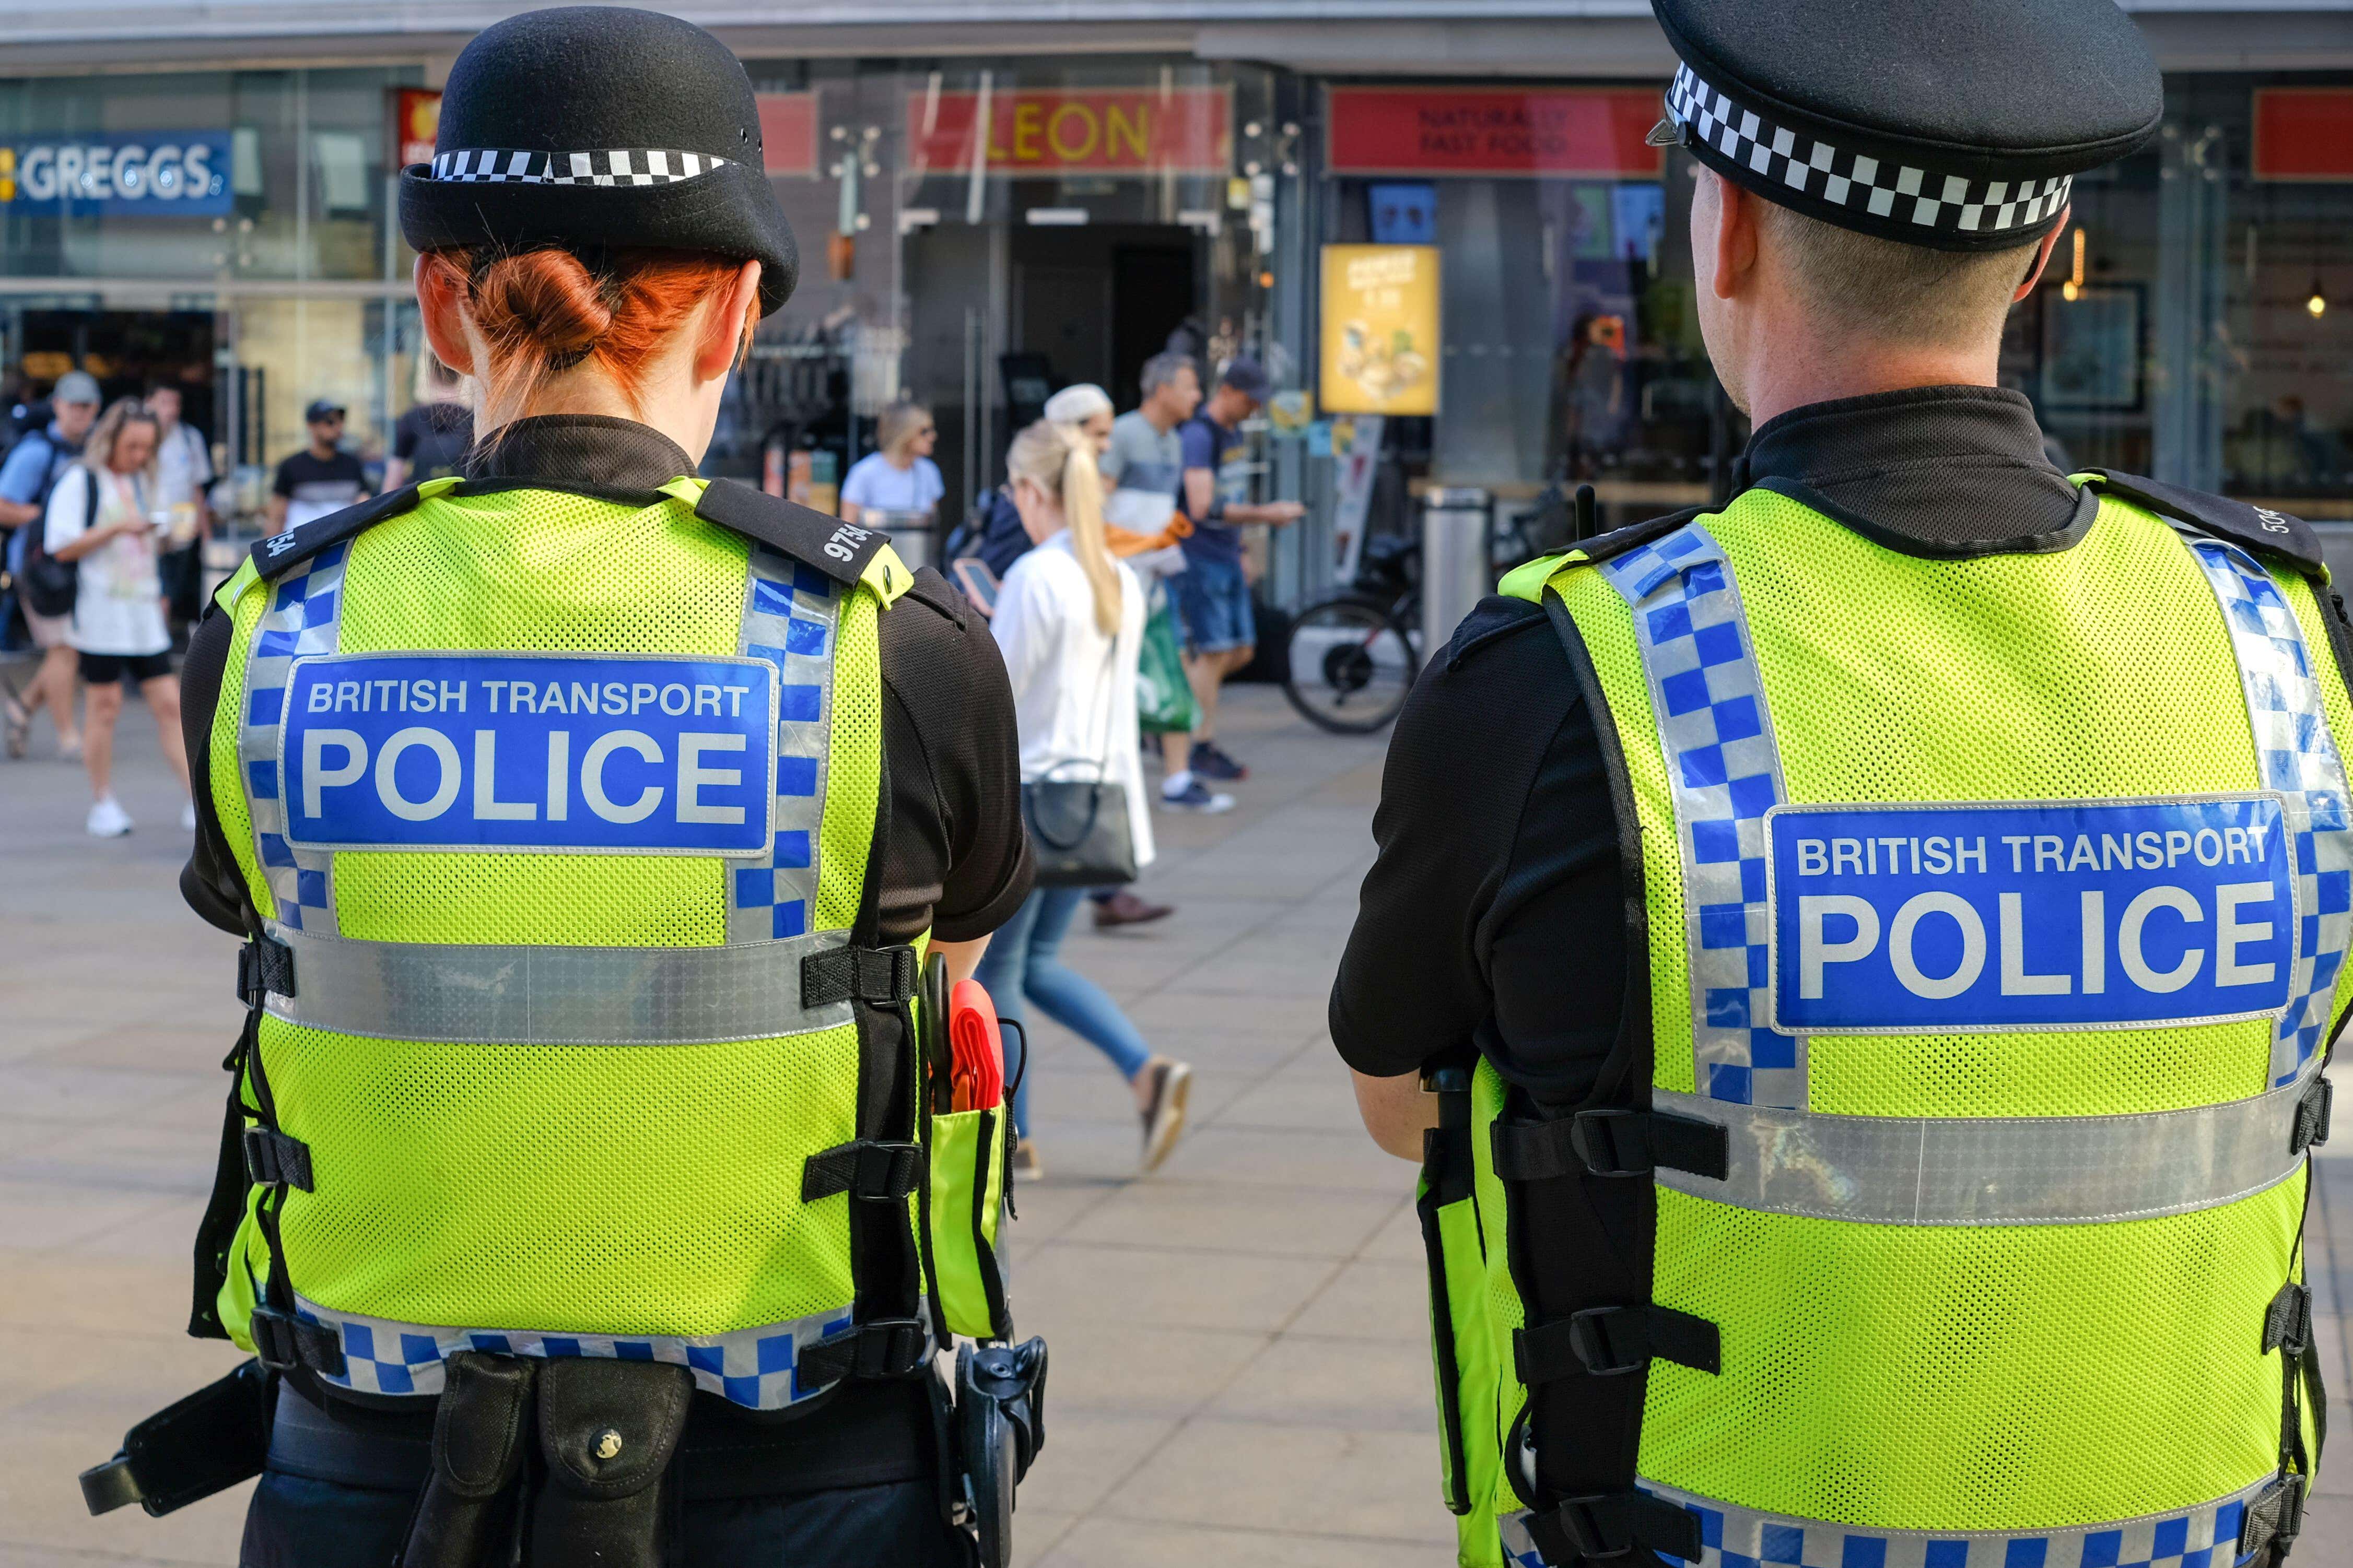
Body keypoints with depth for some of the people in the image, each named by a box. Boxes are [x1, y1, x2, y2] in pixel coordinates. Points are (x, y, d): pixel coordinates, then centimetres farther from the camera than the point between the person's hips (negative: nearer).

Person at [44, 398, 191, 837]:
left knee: (170, 704, -1)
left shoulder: (146, 482, 16)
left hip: (146, 617, 5)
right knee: (105, 706, 0)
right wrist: (115, 529, -19)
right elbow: (62, 546, -11)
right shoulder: (80, 481, -4)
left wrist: (162, 533, 3)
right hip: (99, 615, -5)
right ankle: (103, 805, 11)